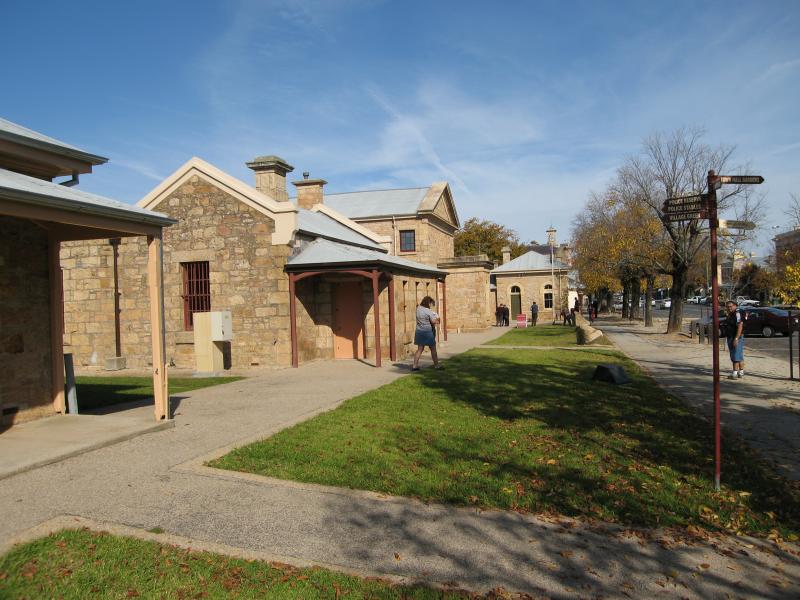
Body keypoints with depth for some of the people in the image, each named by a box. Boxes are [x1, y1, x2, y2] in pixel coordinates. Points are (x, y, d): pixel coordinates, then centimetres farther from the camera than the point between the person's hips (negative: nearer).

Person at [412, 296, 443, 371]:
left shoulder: (418, 309, 3)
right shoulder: (428, 311, -17)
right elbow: (434, 322, -15)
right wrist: (437, 319, 8)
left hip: (419, 331, 6)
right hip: (428, 331, -6)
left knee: (420, 349, 11)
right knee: (433, 349, 7)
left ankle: (415, 366, 9)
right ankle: (436, 365, 16)